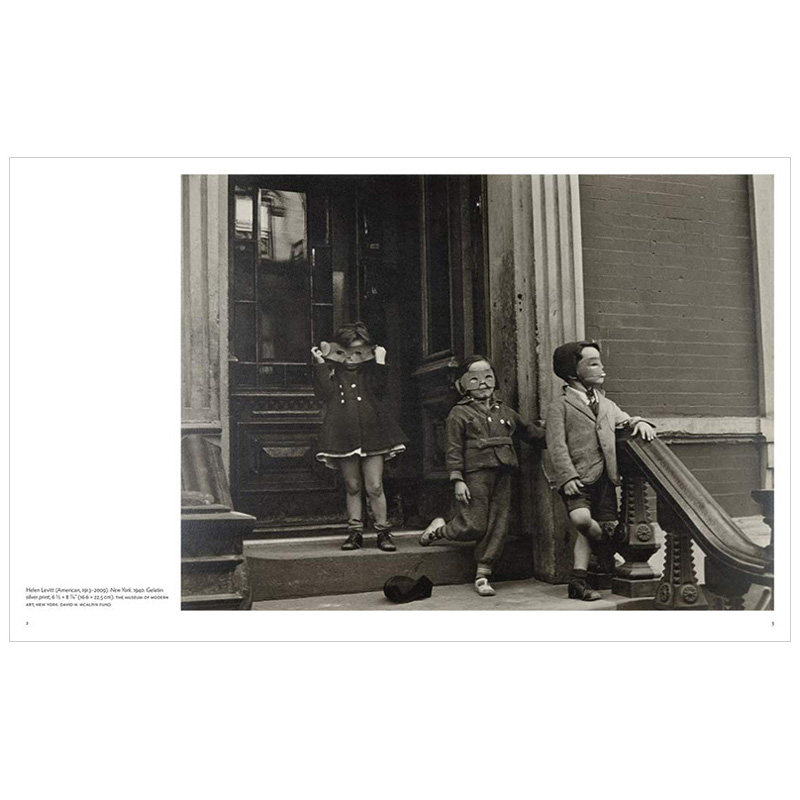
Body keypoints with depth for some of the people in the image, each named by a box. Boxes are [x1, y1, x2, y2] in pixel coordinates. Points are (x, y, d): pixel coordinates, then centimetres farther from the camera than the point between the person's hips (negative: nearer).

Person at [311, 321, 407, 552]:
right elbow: (324, 394, -6)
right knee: (352, 487, 6)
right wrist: (320, 364, -7)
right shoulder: (332, 371, 10)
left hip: (371, 433, 0)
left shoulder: (369, 370, 13)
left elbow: (378, 391, -2)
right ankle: (355, 531, 16)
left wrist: (380, 363, -5)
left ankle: (383, 532, 9)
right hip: (343, 435, 0)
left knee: (375, 487, -2)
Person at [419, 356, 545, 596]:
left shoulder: (504, 411, 18)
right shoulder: (459, 413, 1)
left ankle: (483, 576, 12)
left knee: (497, 527, 3)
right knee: (474, 527, -7)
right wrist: (457, 480, -11)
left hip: (502, 476, 6)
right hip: (475, 475, -5)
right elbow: (453, 450, -4)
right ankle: (438, 529, 23)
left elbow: (528, 431, 30)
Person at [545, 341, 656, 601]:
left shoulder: (606, 404, 21)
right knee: (582, 518, -26)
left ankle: (577, 581, 11)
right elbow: (557, 445, -7)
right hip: (579, 477, -6)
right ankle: (606, 543, 8)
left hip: (605, 478, 6)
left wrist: (639, 423, 1)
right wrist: (568, 476, -18)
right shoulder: (561, 405, 0)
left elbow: (625, 420, 27)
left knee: (607, 525, 0)